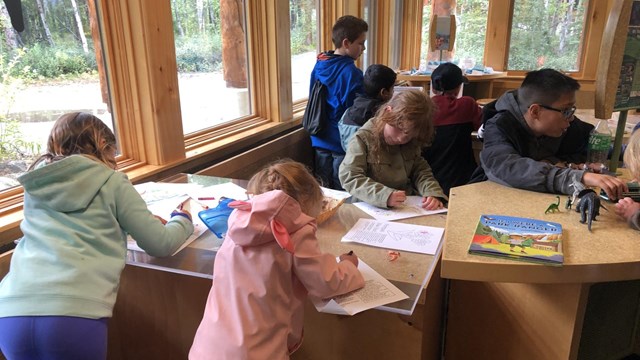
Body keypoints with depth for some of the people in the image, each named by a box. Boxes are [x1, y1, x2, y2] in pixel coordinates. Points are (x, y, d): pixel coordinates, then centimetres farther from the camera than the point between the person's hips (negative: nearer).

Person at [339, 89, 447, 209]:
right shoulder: (363, 139, -11)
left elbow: (421, 170, 7)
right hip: (372, 209, -4)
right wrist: (384, 195, -29)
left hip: (408, 208, 5)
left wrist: (432, 193, -14)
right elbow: (349, 177, -17)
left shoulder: (411, 143, 8)